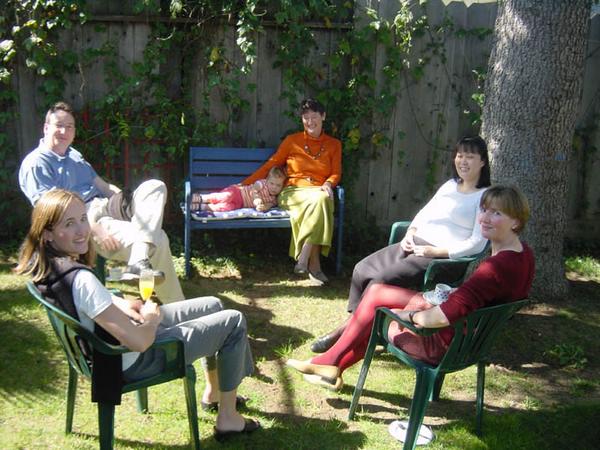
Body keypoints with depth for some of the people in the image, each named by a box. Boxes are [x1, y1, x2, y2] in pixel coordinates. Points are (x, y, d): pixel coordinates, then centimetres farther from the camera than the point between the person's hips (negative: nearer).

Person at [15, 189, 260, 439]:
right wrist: (152, 318, -12)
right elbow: (139, 342, -34)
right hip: (131, 362, -9)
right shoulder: (80, 280, -36)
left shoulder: (42, 263, -8)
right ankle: (228, 418, 13)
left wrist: (123, 306, -5)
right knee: (234, 322, -1)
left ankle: (213, 391, 38)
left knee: (213, 306, 21)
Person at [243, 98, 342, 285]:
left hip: (319, 191, 2)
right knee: (319, 201, -36)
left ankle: (304, 259, -36)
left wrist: (328, 184, -13)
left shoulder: (334, 144, 16)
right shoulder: (292, 140, 11)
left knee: (323, 199, -38)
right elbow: (271, 164, 10)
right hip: (293, 192, -1)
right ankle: (314, 264, -34)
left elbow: (336, 173, 10)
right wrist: (245, 183, 5)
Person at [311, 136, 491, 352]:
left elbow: (477, 244, -12)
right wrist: (410, 233, 4)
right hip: (415, 244, 8)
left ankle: (349, 328, -8)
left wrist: (434, 251, -17)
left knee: (381, 279, -23)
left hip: (442, 256, -8)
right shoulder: (450, 185, 18)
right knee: (362, 269, -10)